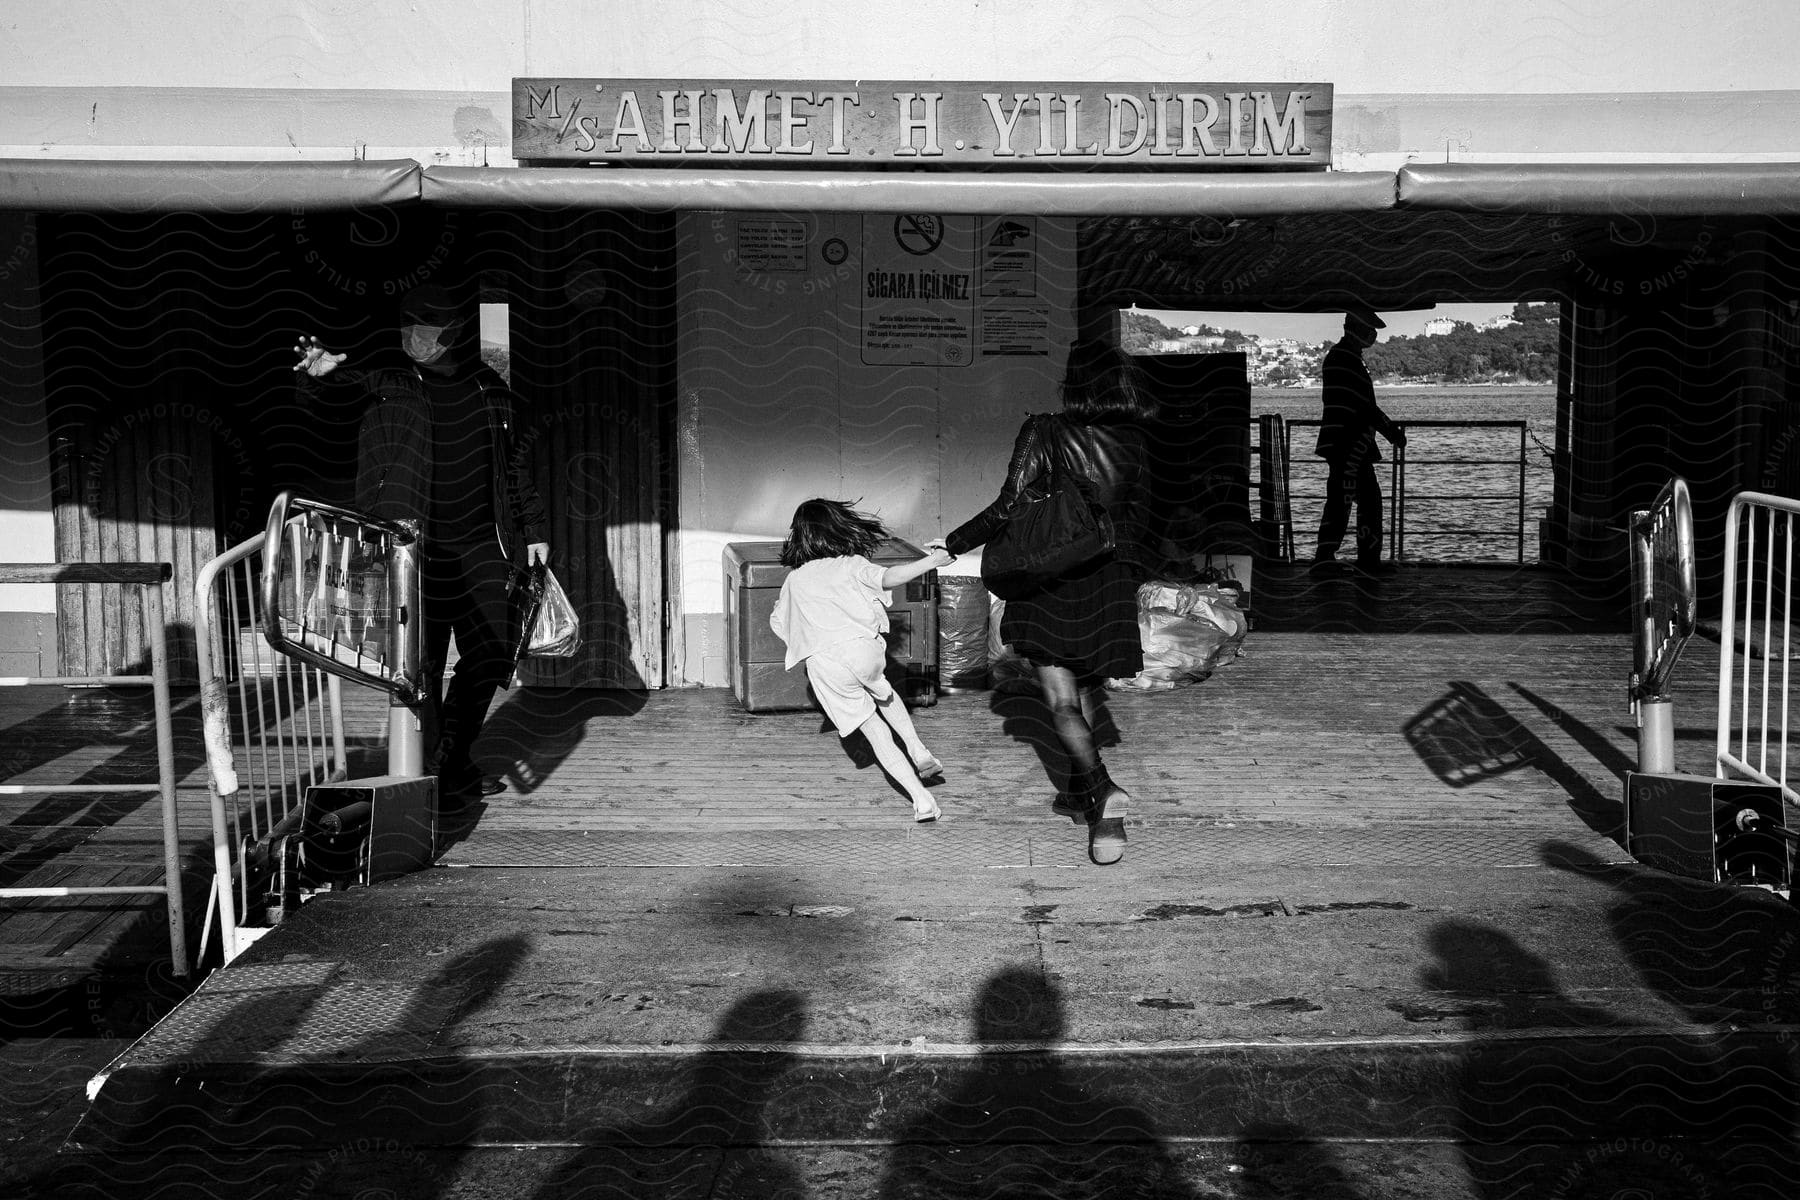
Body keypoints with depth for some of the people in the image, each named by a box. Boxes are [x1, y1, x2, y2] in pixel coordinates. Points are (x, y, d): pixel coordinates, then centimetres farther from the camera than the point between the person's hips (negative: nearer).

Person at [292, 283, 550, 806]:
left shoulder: (488, 387, 7)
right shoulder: (391, 382, -1)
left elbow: (513, 462, 14)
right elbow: (346, 382, -19)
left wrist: (533, 528, 14)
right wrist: (318, 370, -42)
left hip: (480, 545, 3)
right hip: (415, 545, -3)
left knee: (491, 653, 6)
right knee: (422, 664, -2)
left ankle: (455, 758, 24)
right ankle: (428, 772, 10)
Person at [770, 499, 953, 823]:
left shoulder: (794, 579, 19)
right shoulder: (851, 564, 9)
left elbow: (776, 622, 29)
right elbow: (887, 578, -10)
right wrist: (928, 562, -4)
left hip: (824, 665, 0)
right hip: (863, 647, 0)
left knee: (875, 731, 7)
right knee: (883, 692, 35)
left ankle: (921, 798, -1)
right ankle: (919, 751, 24)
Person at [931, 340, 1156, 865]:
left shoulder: (1042, 433, -12)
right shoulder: (1134, 442, 2)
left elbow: (1008, 508, -14)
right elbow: (1134, 518, 10)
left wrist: (953, 544, -2)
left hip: (1049, 581, -4)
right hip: (1109, 581, 4)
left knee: (1061, 701, -3)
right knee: (1088, 693, 18)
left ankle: (1103, 790, -23)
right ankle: (1080, 793, 28)